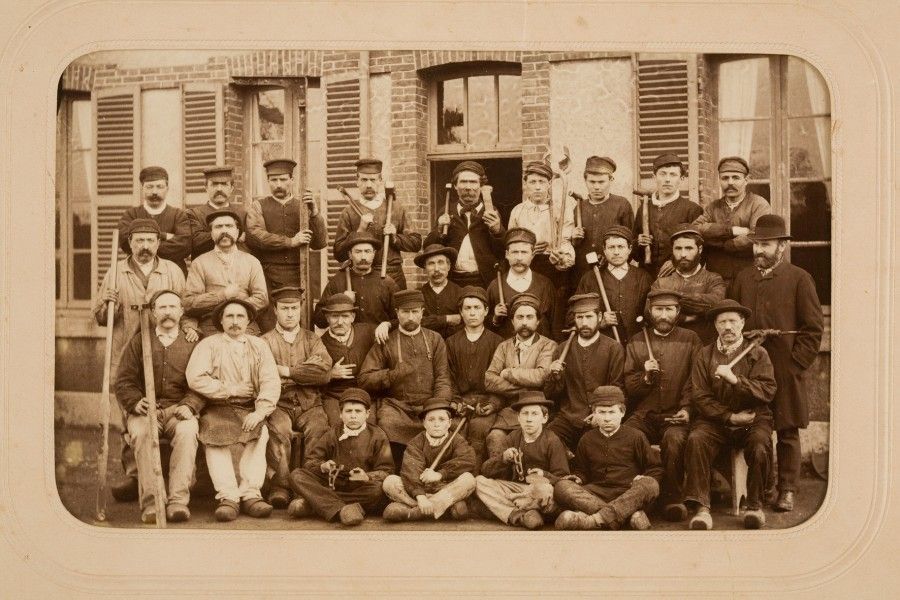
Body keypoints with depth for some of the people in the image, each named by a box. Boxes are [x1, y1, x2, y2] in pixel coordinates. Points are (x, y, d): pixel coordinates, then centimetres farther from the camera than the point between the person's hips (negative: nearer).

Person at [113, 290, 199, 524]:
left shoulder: (192, 345, 15)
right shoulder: (138, 342, 16)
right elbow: (123, 381, 9)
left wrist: (189, 406, -12)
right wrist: (136, 403, -11)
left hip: (178, 410, 0)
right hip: (144, 410, 0)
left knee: (187, 431, -34)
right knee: (141, 432, -34)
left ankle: (178, 500, -39)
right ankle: (151, 502, -37)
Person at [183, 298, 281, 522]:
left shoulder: (259, 346, 15)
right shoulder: (208, 345, 10)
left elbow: (271, 382, 2)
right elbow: (195, 378, -6)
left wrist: (260, 412, -14)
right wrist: (230, 389, -8)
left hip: (249, 410, 1)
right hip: (217, 409, -1)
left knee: (260, 433, -30)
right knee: (216, 436, -31)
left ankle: (250, 494, -32)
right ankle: (227, 497, -34)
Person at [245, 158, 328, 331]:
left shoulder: (302, 207, 13)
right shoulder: (258, 206, 9)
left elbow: (320, 243, 3)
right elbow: (254, 236, -9)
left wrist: (314, 212, -10)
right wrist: (290, 242, -10)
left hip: (297, 279, 2)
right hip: (267, 279, -1)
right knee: (268, 329, -4)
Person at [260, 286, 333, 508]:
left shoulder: (312, 339, 18)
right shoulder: (265, 342, 15)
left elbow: (323, 372, -1)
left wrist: (287, 371, -5)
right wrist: (306, 372, -8)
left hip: (310, 404, 1)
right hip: (279, 404, -1)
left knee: (319, 429, -30)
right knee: (277, 430, -33)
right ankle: (280, 487, -31)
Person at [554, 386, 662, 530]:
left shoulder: (635, 436, 8)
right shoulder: (587, 439, 15)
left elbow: (655, 469, 10)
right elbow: (581, 470, 25)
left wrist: (643, 480, -11)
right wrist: (577, 478, 1)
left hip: (629, 494, -2)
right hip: (596, 493, 2)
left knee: (650, 485, -34)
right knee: (561, 487, -27)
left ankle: (594, 520, -44)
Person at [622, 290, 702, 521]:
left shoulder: (690, 340, 10)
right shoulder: (636, 342, 16)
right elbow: (627, 387, 14)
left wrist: (687, 409, -12)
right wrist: (645, 377, -6)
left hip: (676, 416, -2)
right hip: (643, 415, 2)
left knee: (674, 440, -34)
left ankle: (674, 499, -20)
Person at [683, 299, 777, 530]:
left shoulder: (758, 353, 7)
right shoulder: (705, 355, 10)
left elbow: (768, 391, -6)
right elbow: (701, 397, 2)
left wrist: (735, 379, -18)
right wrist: (730, 417, -8)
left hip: (753, 419, -1)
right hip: (716, 421, 1)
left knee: (759, 446, -32)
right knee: (695, 440, -30)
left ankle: (755, 505, -11)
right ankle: (701, 508, -28)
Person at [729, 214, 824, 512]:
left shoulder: (799, 279, 1)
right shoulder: (742, 278, 12)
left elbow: (814, 327, -1)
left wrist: (796, 363, -7)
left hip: (786, 372, -3)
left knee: (787, 433, 5)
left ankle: (787, 490, 14)